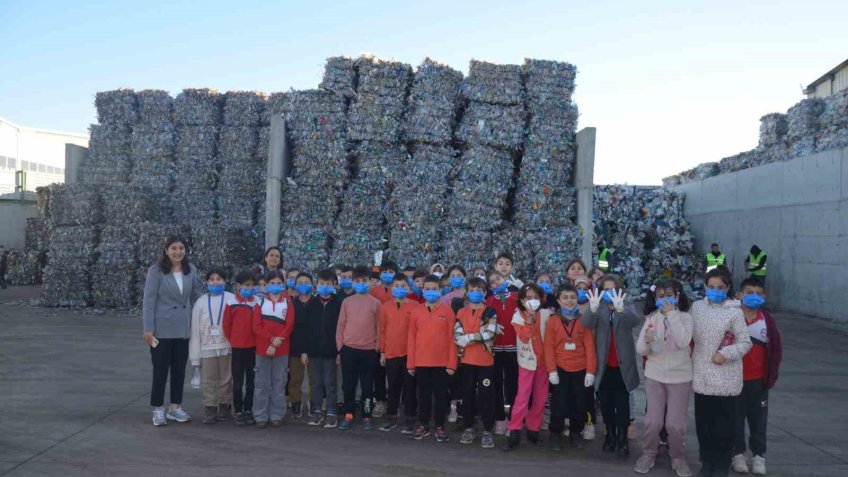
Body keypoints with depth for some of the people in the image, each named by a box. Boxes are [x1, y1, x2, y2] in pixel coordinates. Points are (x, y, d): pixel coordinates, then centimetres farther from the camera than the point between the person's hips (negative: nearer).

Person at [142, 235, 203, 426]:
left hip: (183, 329, 4)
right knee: (160, 369, 4)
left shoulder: (191, 270, 2)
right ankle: (158, 409, 15)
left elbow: (196, 295, 11)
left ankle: (175, 408, 22)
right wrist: (148, 328, -12)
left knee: (179, 369, 11)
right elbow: (149, 299, -10)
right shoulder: (156, 270, -10)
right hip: (162, 328, -4)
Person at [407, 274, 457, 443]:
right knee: (423, 394, 10)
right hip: (421, 362, 2)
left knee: (440, 395, 6)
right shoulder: (416, 312, 5)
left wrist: (452, 363, -7)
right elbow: (411, 338, 5)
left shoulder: (447, 311, -1)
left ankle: (440, 427, 15)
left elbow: (451, 338, -2)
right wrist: (410, 363, 2)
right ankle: (423, 425, 21)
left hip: (442, 362, -2)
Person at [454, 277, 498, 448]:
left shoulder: (490, 312, -2)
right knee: (468, 394, 10)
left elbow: (488, 334, -16)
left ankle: (488, 431, 7)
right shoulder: (462, 313, 7)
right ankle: (469, 428, 21)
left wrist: (467, 337, -12)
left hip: (485, 360, -3)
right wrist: (478, 336, -14)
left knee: (486, 395, 0)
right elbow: (457, 336, -3)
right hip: (466, 360, 3)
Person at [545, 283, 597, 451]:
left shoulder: (583, 320, 0)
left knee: (579, 404, 9)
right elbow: (549, 347, -3)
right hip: (560, 369, -1)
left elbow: (589, 346, -1)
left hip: (580, 369, 1)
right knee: (559, 404, 2)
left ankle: (576, 433, 26)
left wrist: (590, 371, -5)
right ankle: (555, 434, 18)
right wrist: (552, 370, -9)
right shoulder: (553, 321, -2)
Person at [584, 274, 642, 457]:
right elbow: (587, 324, -21)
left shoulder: (627, 308, 0)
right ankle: (610, 435, 25)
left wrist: (621, 309, -46)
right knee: (606, 404, 11)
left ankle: (622, 439, 11)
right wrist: (593, 309, -45)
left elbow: (636, 321, -23)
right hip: (604, 366, 1)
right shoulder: (599, 310, 0)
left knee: (622, 404, 1)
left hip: (622, 365, -1)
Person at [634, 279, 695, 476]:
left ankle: (677, 456, 25)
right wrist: (646, 341, -23)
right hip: (654, 376, 2)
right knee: (653, 421, 2)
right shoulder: (651, 318, 0)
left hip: (679, 377, -1)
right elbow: (640, 350, 0)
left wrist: (672, 314, -22)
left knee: (675, 423, 2)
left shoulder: (685, 317, -5)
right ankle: (649, 453, 24)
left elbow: (683, 342, -24)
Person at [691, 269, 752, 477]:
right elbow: (689, 335, 13)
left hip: (725, 377, -3)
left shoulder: (734, 312, -6)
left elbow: (745, 343, -6)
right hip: (701, 374, 3)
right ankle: (707, 460, 24)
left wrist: (726, 354, -19)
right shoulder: (696, 307, 5)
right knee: (703, 421, 10)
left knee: (724, 422, 4)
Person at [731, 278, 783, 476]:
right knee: (736, 418, 8)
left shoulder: (767, 320, -2)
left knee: (758, 418, 9)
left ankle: (759, 455, 21)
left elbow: (776, 348, 3)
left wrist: (771, 375, -2)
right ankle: (737, 453, 20)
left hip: (758, 380, 2)